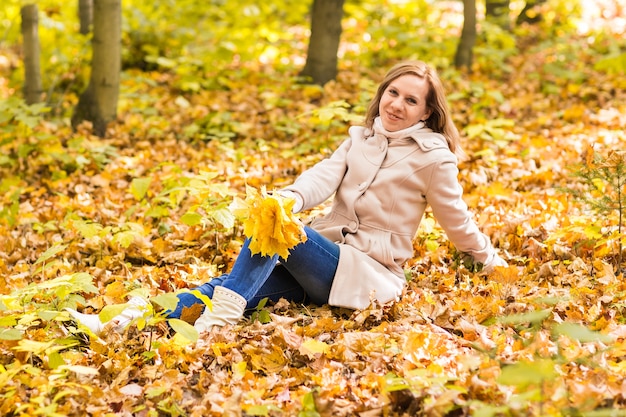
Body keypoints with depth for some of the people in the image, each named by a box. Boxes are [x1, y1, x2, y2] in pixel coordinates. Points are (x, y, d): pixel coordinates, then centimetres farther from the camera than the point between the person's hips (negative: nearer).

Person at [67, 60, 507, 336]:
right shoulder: (360, 138, 14)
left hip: (367, 273, -5)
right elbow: (325, 175, -3)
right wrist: (291, 198, -24)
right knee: (249, 271, -20)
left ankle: (217, 323, -42)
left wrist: (491, 261, 15)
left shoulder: (432, 155, -3)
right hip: (325, 258, 5)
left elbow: (456, 218, 8)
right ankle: (132, 322, -35)